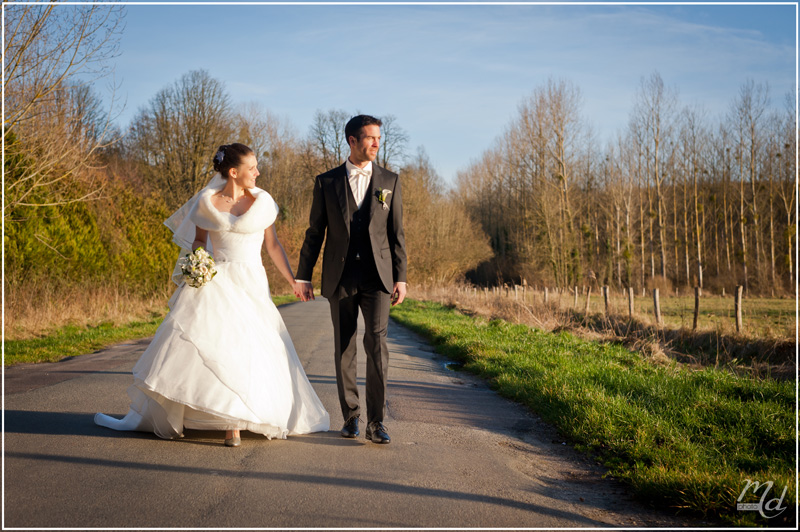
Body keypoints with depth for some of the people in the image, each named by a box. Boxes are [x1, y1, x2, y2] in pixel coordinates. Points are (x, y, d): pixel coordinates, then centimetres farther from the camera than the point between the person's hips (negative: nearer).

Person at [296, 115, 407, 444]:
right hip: (340, 278, 1)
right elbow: (315, 232, 8)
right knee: (344, 349, 7)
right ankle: (350, 416, 20)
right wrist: (304, 275, 5)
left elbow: (396, 234, 7)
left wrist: (401, 278, 1)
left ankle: (376, 422, -9)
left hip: (377, 277, -1)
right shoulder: (326, 182, 5)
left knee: (377, 344, -13)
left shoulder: (390, 181, 8)